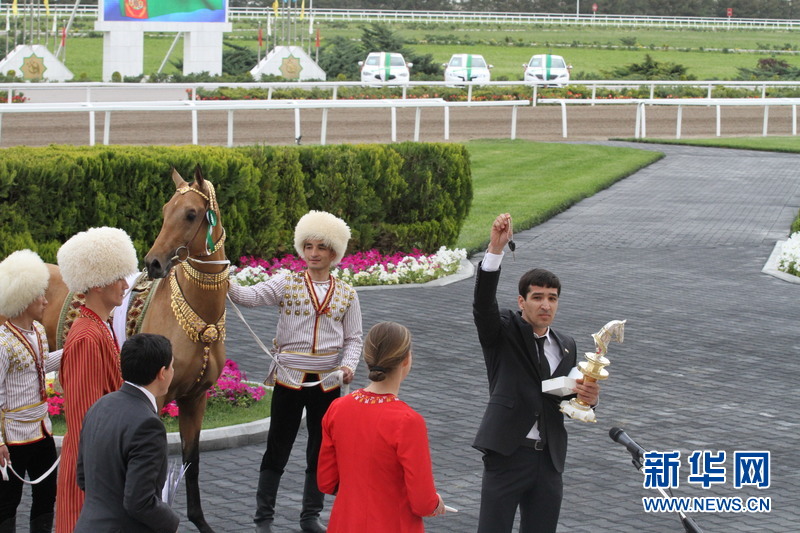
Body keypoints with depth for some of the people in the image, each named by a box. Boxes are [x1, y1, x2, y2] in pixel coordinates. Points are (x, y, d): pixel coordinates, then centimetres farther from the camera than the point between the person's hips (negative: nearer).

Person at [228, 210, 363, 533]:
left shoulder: (346, 294, 4)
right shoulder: (286, 284, -2)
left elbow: (353, 339, 6)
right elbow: (249, 296, -17)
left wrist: (349, 365, -14)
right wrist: (227, 284, -37)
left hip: (328, 382, 2)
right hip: (290, 378, -2)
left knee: (321, 450, 11)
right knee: (278, 449, 3)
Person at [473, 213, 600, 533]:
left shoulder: (566, 347, 13)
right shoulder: (503, 333, -1)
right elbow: (483, 302, -20)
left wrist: (587, 397, -4)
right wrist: (496, 248, -33)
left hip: (549, 459, 5)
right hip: (507, 455, -5)